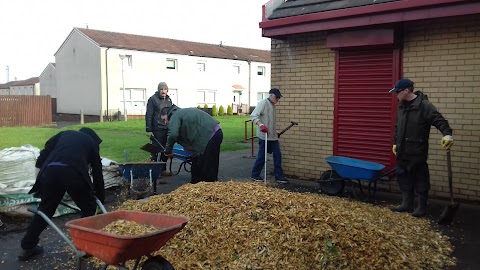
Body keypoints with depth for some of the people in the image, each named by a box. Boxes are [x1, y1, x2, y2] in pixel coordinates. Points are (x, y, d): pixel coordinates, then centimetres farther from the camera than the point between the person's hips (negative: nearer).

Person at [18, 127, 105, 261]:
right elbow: (97, 172, 29)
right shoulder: (92, 143, 29)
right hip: (74, 173, -3)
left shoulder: (64, 134, 34)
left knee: (45, 209, 21)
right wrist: (101, 199, 35)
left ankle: (27, 247, 29)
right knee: (89, 208, 19)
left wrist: (39, 183, 27)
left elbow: (42, 157, 23)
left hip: (50, 170, 3)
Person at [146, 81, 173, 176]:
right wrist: (149, 129, -12)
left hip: (168, 129, 6)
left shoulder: (169, 100, 14)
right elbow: (148, 115, -7)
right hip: (157, 129, -6)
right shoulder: (153, 99, -5)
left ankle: (164, 168, 20)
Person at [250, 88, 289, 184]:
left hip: (273, 136, 8)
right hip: (264, 135, -8)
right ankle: (255, 175, 15)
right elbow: (253, 115, -19)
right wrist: (261, 125, -31)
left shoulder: (273, 105, 16)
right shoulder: (263, 103, -10)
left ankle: (279, 176, 11)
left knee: (277, 155, 5)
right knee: (262, 156, 0)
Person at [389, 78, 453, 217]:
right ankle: (407, 204, 25)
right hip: (402, 152, 8)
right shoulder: (401, 106, 11)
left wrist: (447, 134, -35)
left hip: (417, 153, -8)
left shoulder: (424, 105, -13)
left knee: (420, 180, 3)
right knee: (404, 178, 14)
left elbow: (439, 120, -19)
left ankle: (421, 208, 14)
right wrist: (395, 143, 22)